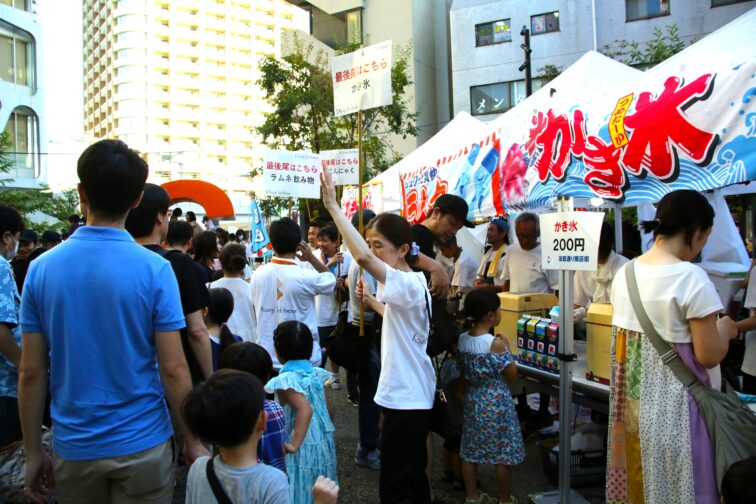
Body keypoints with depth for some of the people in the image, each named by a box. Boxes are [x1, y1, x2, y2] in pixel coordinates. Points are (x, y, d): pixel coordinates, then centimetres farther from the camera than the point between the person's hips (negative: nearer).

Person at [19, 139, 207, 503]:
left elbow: (31, 373, -3)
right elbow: (173, 369, -14)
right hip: (142, 445, -2)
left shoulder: (41, 269, -6)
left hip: (73, 448, 3)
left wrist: (33, 452, 8)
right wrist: (193, 441, -2)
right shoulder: (155, 270, -15)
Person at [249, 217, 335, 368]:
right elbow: (331, 280, 4)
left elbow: (255, 315, 8)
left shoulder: (258, 274, -3)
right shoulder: (306, 277, -18)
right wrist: (311, 258, 3)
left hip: (267, 359, 4)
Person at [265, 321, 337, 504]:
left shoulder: (285, 380, -17)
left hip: (303, 450, -6)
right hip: (325, 444, 6)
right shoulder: (316, 374, 2)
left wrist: (293, 444, -27)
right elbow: (327, 410, 7)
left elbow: (305, 409, -31)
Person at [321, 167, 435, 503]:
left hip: (406, 396, -10)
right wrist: (372, 301, 11)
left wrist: (333, 207, -35)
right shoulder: (408, 285, 9)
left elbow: (362, 257, -39)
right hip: (412, 393, 10)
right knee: (413, 473, 23)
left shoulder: (408, 283, -23)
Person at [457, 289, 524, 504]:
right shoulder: (495, 343, -21)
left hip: (472, 400, 6)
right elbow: (512, 374, -11)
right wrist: (506, 347, -2)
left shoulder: (462, 339, -2)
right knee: (503, 454, 10)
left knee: (470, 451, 15)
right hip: (496, 403, -6)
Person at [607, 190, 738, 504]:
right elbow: (709, 356, -16)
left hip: (631, 403, 6)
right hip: (673, 407, -6)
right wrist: (724, 329, 2)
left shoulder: (625, 272, 2)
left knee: (637, 479, 19)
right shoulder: (692, 278, -19)